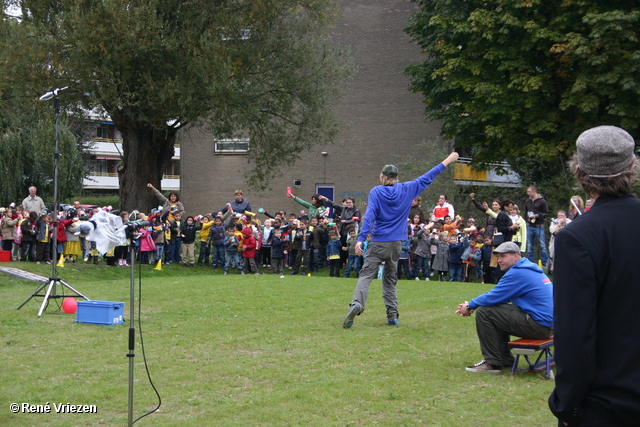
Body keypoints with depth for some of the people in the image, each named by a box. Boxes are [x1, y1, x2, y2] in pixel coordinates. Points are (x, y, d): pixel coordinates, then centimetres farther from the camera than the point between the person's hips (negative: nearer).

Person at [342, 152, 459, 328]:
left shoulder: (376, 192, -2)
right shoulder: (407, 189, 5)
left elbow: (369, 216, -12)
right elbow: (427, 178, 15)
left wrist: (361, 239, -18)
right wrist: (447, 162, 26)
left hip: (378, 242, -3)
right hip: (396, 243, 3)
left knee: (366, 275, -7)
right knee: (390, 279, 14)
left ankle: (357, 304, -31)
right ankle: (393, 315, 8)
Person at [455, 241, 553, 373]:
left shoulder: (517, 273, -15)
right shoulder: (528, 268, 18)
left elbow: (493, 297, -13)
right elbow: (498, 295, 19)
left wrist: (470, 305, 4)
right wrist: (472, 305, 10)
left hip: (539, 325, -11)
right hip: (547, 324, 11)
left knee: (483, 312, -10)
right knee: (496, 310, 25)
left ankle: (493, 363, -3)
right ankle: (505, 359, 26)